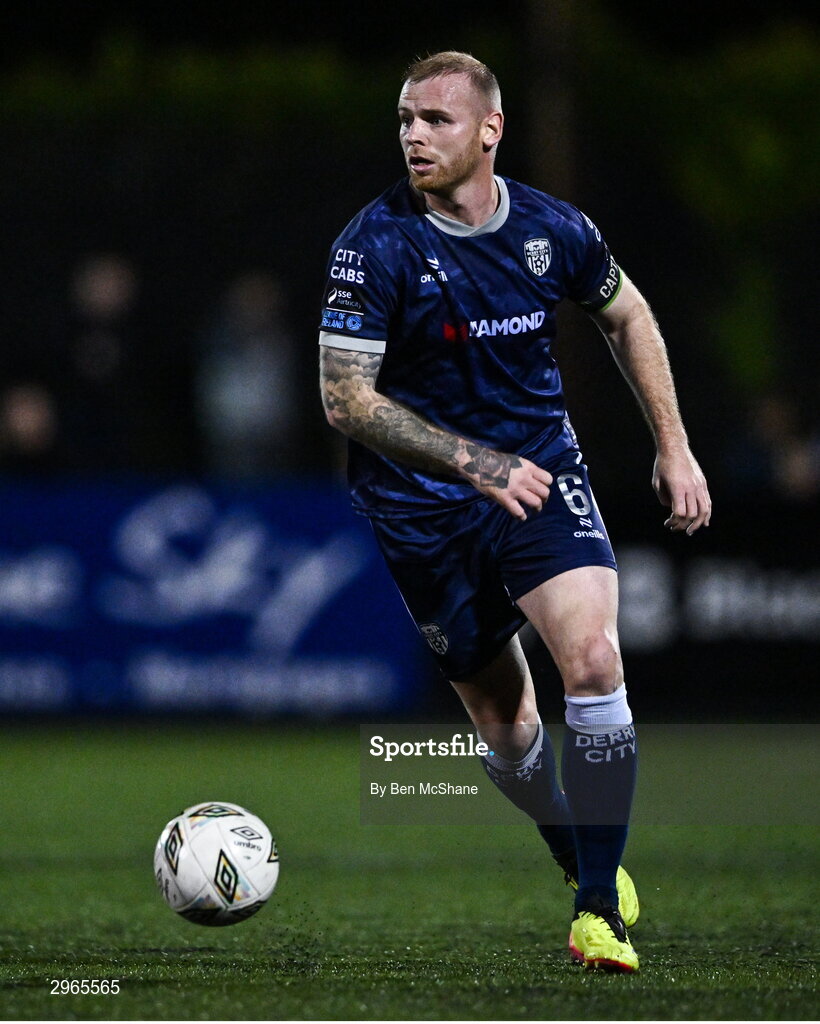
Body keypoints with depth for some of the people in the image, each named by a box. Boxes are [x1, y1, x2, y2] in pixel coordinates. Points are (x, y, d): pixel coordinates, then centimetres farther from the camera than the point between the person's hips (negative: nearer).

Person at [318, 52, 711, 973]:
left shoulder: (553, 229, -6)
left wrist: (673, 446, 12)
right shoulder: (377, 243, -17)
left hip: (540, 468, 1)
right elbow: (345, 398, -19)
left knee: (594, 662, -20)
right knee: (499, 714, 4)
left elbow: (626, 316, 15)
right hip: (421, 505, -1)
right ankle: (582, 861, 32)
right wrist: (476, 462, -26)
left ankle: (600, 909, -10)